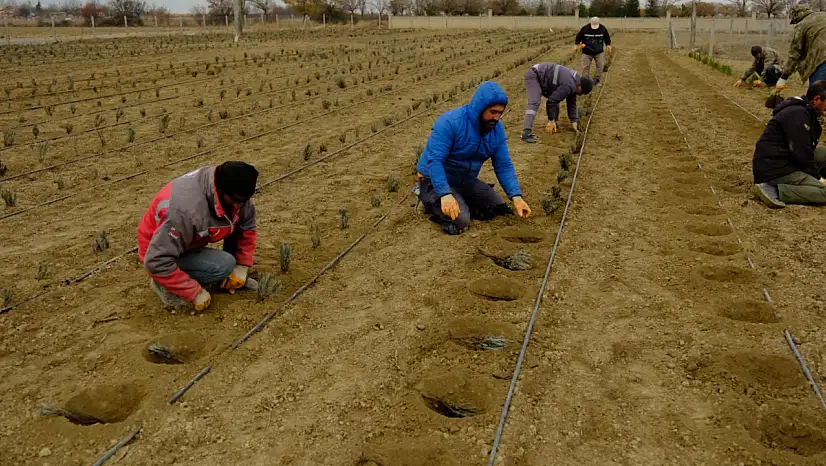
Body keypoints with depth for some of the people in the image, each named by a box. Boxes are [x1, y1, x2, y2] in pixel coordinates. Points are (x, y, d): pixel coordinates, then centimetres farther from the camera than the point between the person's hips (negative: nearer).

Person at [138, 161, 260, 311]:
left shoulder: (234, 193, -18)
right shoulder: (186, 210, -40)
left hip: (194, 240, 7)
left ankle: (230, 277, 6)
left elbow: (247, 225, -2)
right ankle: (164, 284, -7)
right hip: (161, 254, -7)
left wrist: (241, 267, -9)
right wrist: (195, 293, -29)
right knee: (223, 265, -28)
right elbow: (157, 261, -36)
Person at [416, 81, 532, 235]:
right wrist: (445, 194, -41)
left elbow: (504, 166, -4)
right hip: (437, 181, -7)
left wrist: (516, 196, -17)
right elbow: (434, 160, -31)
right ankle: (431, 201, 2)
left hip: (466, 181, 7)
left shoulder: (497, 128, -6)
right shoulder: (450, 122, -26)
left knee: (497, 208, -1)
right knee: (460, 222, -24)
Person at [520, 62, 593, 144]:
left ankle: (553, 125, 23)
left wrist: (574, 121, 11)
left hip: (541, 76, 10)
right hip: (533, 76, -10)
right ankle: (526, 133, -35)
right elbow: (552, 101, -24)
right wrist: (551, 121, -15)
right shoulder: (568, 86, -25)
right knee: (534, 103, -25)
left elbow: (571, 103, 13)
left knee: (556, 99, 13)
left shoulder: (575, 80, 6)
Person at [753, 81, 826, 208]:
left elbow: (805, 150, 18)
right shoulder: (798, 114, -18)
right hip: (773, 170, -10)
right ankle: (773, 190, -20)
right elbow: (801, 153, -19)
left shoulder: (804, 110, 14)